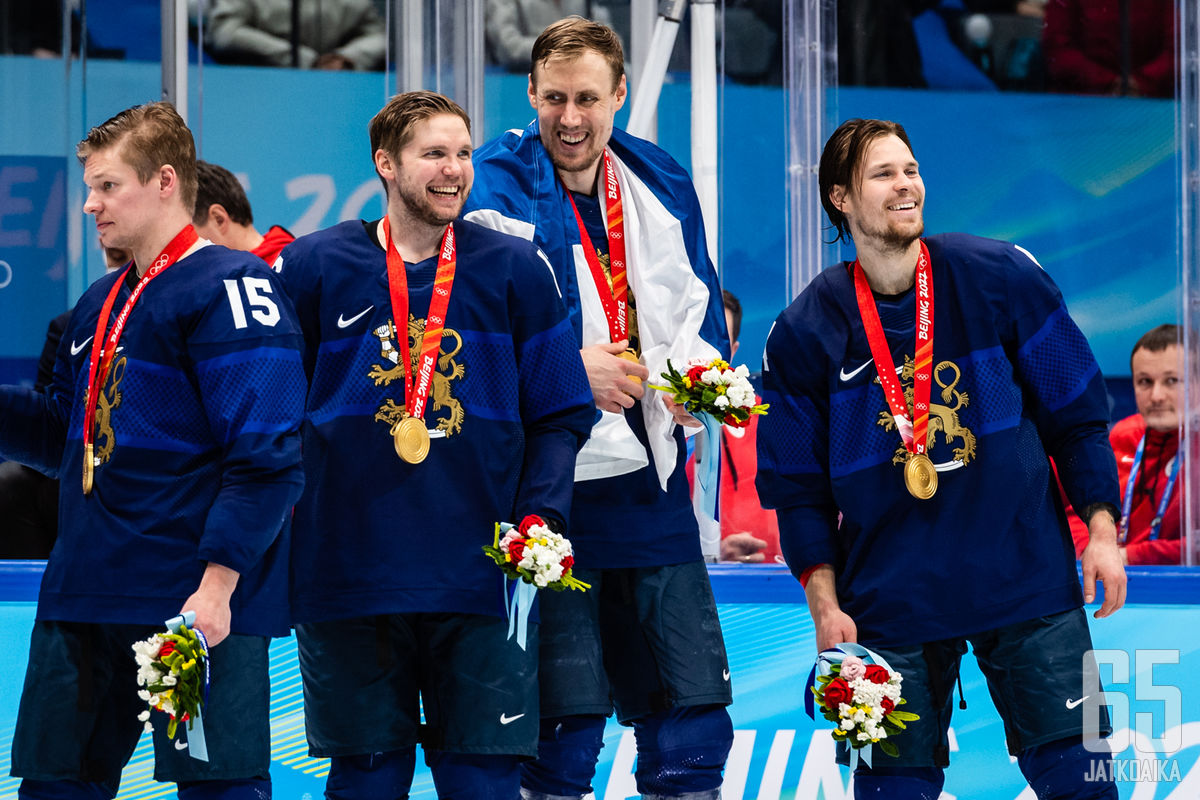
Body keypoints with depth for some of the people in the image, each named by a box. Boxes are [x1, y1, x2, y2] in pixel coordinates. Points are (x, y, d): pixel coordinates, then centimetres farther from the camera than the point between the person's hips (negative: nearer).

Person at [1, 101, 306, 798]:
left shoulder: (230, 287, -10)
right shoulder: (100, 304, 17)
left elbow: (266, 458, -17)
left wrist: (219, 582, -21)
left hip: (199, 608, -8)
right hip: (83, 601, 9)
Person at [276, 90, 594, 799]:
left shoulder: (516, 270, 6)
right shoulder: (314, 267, 4)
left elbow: (560, 417, 7)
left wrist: (539, 517, -6)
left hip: (481, 580, 0)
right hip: (348, 575, 0)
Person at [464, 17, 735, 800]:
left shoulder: (662, 185, 9)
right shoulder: (493, 188, -7)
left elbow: (699, 306, 19)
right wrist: (568, 370, -19)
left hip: (652, 479, 5)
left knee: (692, 717, 9)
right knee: (561, 732, -4)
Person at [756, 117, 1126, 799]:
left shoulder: (1001, 276, 0)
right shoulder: (806, 331, 0)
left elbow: (1077, 410, 6)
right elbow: (797, 485, 5)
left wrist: (1102, 531, 1)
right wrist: (824, 606, -3)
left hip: (1027, 582, 0)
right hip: (890, 599, 0)